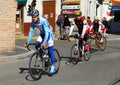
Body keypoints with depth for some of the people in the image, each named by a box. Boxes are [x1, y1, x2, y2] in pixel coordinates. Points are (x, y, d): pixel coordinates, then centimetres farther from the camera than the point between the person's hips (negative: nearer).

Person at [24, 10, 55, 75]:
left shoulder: (43, 21, -33)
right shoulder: (33, 22, -15)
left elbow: (47, 32, -38)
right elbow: (31, 32, -12)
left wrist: (44, 42, -49)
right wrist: (27, 42, -20)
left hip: (48, 33, -6)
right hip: (42, 33, 6)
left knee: (50, 50, -11)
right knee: (37, 46, -16)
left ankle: (52, 66, -6)